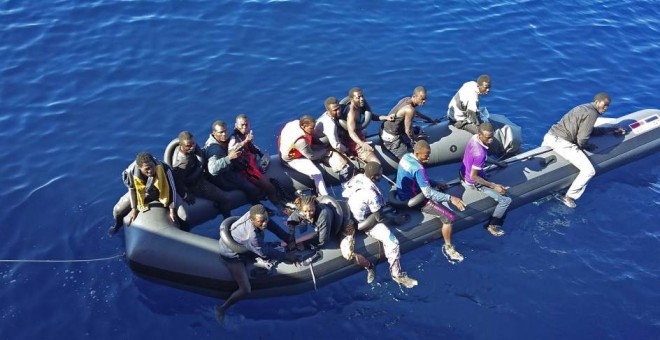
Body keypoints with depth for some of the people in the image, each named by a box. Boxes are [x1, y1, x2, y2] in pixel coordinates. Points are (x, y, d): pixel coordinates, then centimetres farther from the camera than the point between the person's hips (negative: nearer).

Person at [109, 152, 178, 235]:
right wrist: (134, 208, -10)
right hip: (141, 193, 1)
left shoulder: (164, 169, -42)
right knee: (118, 210, 1)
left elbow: (172, 189, -29)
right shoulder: (131, 171, -35)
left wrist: (172, 210, -28)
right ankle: (118, 224, 40)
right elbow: (132, 189, -14)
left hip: (162, 193, -1)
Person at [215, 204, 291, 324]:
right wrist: (285, 256, -13)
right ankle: (221, 309, 8)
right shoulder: (251, 236, -42)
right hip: (232, 255, -8)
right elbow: (265, 253, -26)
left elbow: (275, 228, -9)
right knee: (245, 290, -11)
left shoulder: (257, 214, -24)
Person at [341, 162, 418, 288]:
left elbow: (344, 192, 7)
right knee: (392, 242, -10)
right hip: (365, 223, -9)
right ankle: (396, 274, 5)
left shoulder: (357, 177, -13)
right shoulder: (371, 193, -35)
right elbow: (379, 218, -23)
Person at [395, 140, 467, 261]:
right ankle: (448, 247, 7)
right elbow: (428, 193, -33)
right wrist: (451, 198, -35)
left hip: (402, 194, 10)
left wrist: (436, 184, 6)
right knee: (449, 217, -10)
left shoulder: (406, 156, -3)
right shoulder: (418, 168, -31)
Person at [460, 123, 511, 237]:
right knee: (506, 200, -3)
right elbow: (473, 177, -29)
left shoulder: (473, 138, -11)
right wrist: (494, 186, -23)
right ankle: (492, 225, 14)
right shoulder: (480, 153, -36)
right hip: (472, 183, -9)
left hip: (463, 174, 9)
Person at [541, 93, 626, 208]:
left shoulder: (584, 107, 19)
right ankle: (568, 197, 4)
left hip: (549, 135, 10)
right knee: (589, 171, -5)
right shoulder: (592, 113, -10)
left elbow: (589, 129, 29)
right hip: (561, 143, -10)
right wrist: (589, 147, 7)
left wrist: (612, 129, 34)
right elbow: (581, 140, -14)